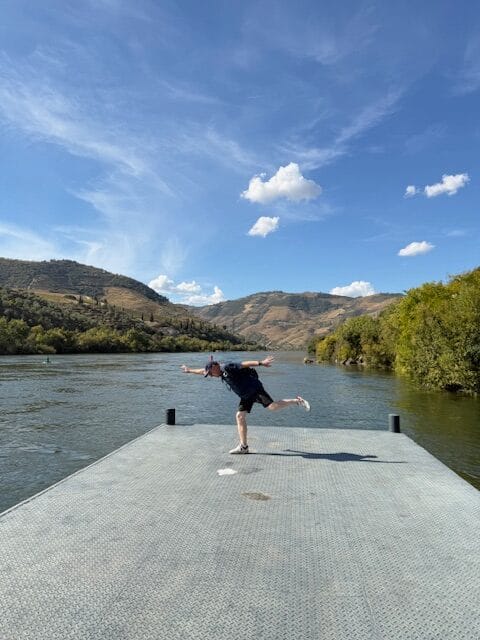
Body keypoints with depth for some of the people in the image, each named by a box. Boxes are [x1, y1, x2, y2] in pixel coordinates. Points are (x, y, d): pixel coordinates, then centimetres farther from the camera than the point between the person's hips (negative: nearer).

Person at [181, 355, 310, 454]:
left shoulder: (228, 367, -14)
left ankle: (297, 401, -5)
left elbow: (245, 364, -24)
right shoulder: (221, 373, 13)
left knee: (273, 406, -22)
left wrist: (261, 363, -34)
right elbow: (203, 371, 28)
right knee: (240, 416, 3)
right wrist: (189, 370, 37)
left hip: (255, 389, -9)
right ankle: (243, 446, 8)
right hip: (246, 396, 9)